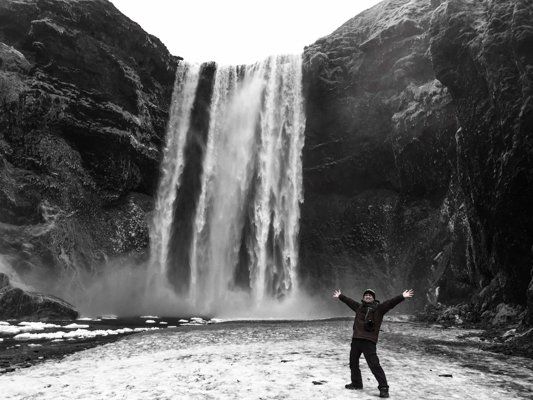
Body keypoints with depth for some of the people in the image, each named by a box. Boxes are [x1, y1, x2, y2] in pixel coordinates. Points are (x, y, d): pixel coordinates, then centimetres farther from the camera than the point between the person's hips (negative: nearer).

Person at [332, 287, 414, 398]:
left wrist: (402, 297, -23)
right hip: (356, 339, 6)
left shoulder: (379, 308, 0)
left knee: (374, 364, -12)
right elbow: (349, 301, 29)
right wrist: (340, 296, 41)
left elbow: (391, 302, -12)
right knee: (353, 362, 18)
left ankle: (383, 387, -3)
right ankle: (356, 383, 36)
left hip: (369, 341, -6)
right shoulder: (359, 307, 14)